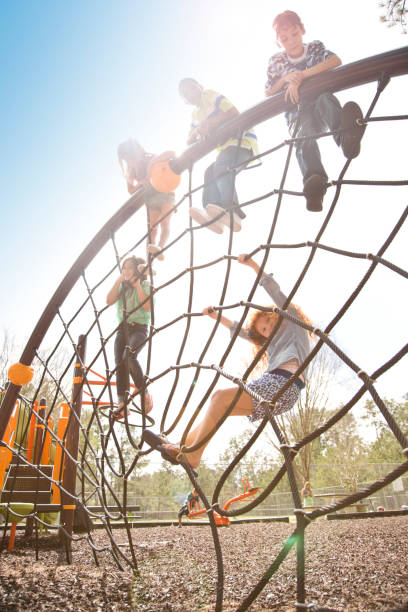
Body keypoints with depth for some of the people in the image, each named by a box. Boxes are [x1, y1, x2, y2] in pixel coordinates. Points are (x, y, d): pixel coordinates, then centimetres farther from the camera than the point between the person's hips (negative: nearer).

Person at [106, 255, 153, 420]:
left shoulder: (146, 285, 5)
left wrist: (138, 285, -12)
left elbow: (147, 306, -12)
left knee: (129, 356, -31)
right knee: (119, 363, -11)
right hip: (122, 328, 5)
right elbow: (109, 301, 2)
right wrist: (118, 281, -2)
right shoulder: (122, 286, 19)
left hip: (139, 328, -5)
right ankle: (122, 404, -14)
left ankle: (143, 392, -17)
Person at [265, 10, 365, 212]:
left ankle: (346, 136, -68)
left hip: (321, 107, 1)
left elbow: (336, 61, -9)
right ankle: (314, 180, -68)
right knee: (304, 135, -36)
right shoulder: (276, 61, 14)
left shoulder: (315, 47, 11)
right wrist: (285, 79, -8)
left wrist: (301, 76, -18)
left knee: (325, 97, -35)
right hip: (298, 114, -1)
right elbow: (268, 93, 12)